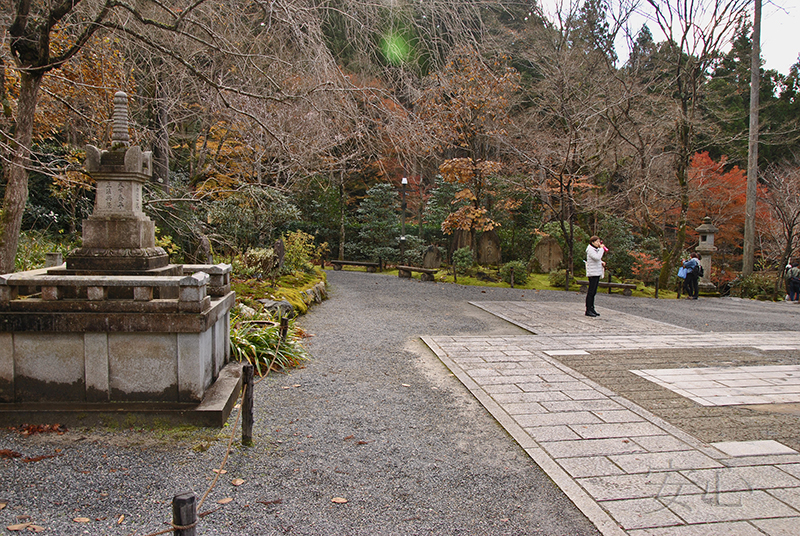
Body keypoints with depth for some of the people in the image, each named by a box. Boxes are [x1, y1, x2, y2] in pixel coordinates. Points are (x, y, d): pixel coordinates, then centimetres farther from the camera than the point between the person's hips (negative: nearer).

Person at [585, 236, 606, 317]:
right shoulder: (590, 250, -12)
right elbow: (597, 258, -26)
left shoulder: (596, 249, 18)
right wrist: (601, 248, -17)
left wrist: (602, 262, 6)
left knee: (593, 292, 12)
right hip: (592, 273, -9)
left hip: (597, 273, 9)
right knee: (591, 292, -8)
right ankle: (588, 310, -5)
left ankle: (592, 309, 17)